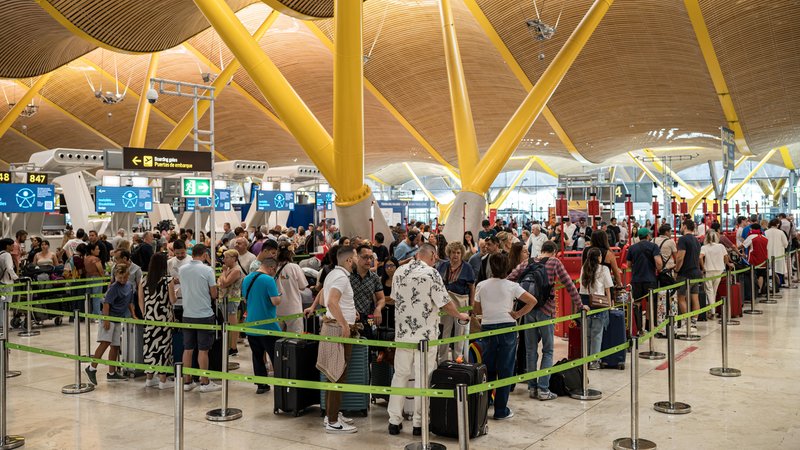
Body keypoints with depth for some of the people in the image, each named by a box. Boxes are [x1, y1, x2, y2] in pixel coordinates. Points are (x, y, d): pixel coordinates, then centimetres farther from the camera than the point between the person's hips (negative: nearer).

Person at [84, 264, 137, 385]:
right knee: (105, 342, -18)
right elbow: (106, 303, -17)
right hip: (109, 317, -8)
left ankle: (112, 373, 18)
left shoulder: (130, 286, 10)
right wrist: (106, 319, -23)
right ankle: (92, 368, -13)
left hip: (118, 319, 8)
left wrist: (133, 315, 14)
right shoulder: (114, 287, -12)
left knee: (115, 346, 10)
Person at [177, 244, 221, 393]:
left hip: (187, 315, 4)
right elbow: (214, 294, -8)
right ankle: (204, 383, 8)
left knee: (187, 349, 11)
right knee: (203, 350, 1)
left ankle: (187, 382, 17)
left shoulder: (182, 269, 2)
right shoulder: (207, 270, -11)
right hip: (204, 315, -4)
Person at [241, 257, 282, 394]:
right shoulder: (268, 280, -16)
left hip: (250, 325, 6)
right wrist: (278, 296, 1)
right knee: (276, 357, 3)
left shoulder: (246, 279, 9)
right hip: (267, 326, -6)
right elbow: (276, 301, -19)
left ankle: (261, 385, 15)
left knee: (257, 356, 13)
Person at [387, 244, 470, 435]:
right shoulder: (431, 273, -12)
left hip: (403, 332, 5)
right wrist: (460, 315, 8)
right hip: (425, 334, -4)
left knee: (400, 375, 12)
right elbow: (445, 303, -10)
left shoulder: (399, 272, 4)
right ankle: (419, 423, 10)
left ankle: (394, 421, 15)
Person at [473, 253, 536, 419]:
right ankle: (501, 410, 7)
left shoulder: (481, 286, -1)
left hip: (487, 329, 2)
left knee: (487, 369, 15)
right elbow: (533, 301, -12)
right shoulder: (511, 286, -6)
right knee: (505, 370, 4)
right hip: (507, 328, -2)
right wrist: (518, 314, -3)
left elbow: (476, 310, 5)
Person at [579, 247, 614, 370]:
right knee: (596, 333, 3)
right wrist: (609, 304, 5)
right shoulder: (604, 269, -2)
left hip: (584, 300, 4)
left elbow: (582, 285, 7)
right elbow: (607, 290, -2)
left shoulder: (584, 268, 9)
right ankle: (594, 361, 5)